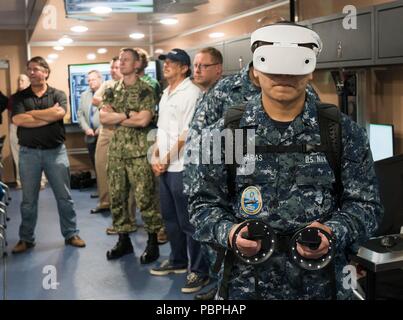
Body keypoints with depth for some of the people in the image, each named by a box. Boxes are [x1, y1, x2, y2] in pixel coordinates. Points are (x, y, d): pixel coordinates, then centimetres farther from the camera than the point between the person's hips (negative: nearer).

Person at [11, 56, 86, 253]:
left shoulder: (58, 95, 3)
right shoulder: (19, 97, 4)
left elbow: (59, 113, -18)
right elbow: (18, 120, -14)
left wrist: (31, 113, -10)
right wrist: (49, 115, -13)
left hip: (55, 151, 0)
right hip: (28, 153, 1)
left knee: (64, 196, 6)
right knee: (28, 199, 9)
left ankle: (71, 234, 18)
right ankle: (26, 239, 21)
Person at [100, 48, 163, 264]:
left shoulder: (145, 90, -5)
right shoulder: (113, 90, 13)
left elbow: (143, 120, -18)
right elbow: (103, 117, 2)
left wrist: (116, 117, -7)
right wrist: (128, 114, -12)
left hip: (139, 152, -6)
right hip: (116, 151, 6)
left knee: (144, 198, -3)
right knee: (117, 197, 9)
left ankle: (152, 242, 8)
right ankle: (124, 240, 21)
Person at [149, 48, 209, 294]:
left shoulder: (191, 92, -12)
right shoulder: (166, 94, 15)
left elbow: (187, 133, -17)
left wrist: (167, 159, -13)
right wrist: (155, 157, 7)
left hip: (182, 166, -9)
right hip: (165, 166, 9)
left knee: (188, 221, -3)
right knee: (170, 217, 17)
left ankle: (199, 271, 8)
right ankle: (178, 261, 31)